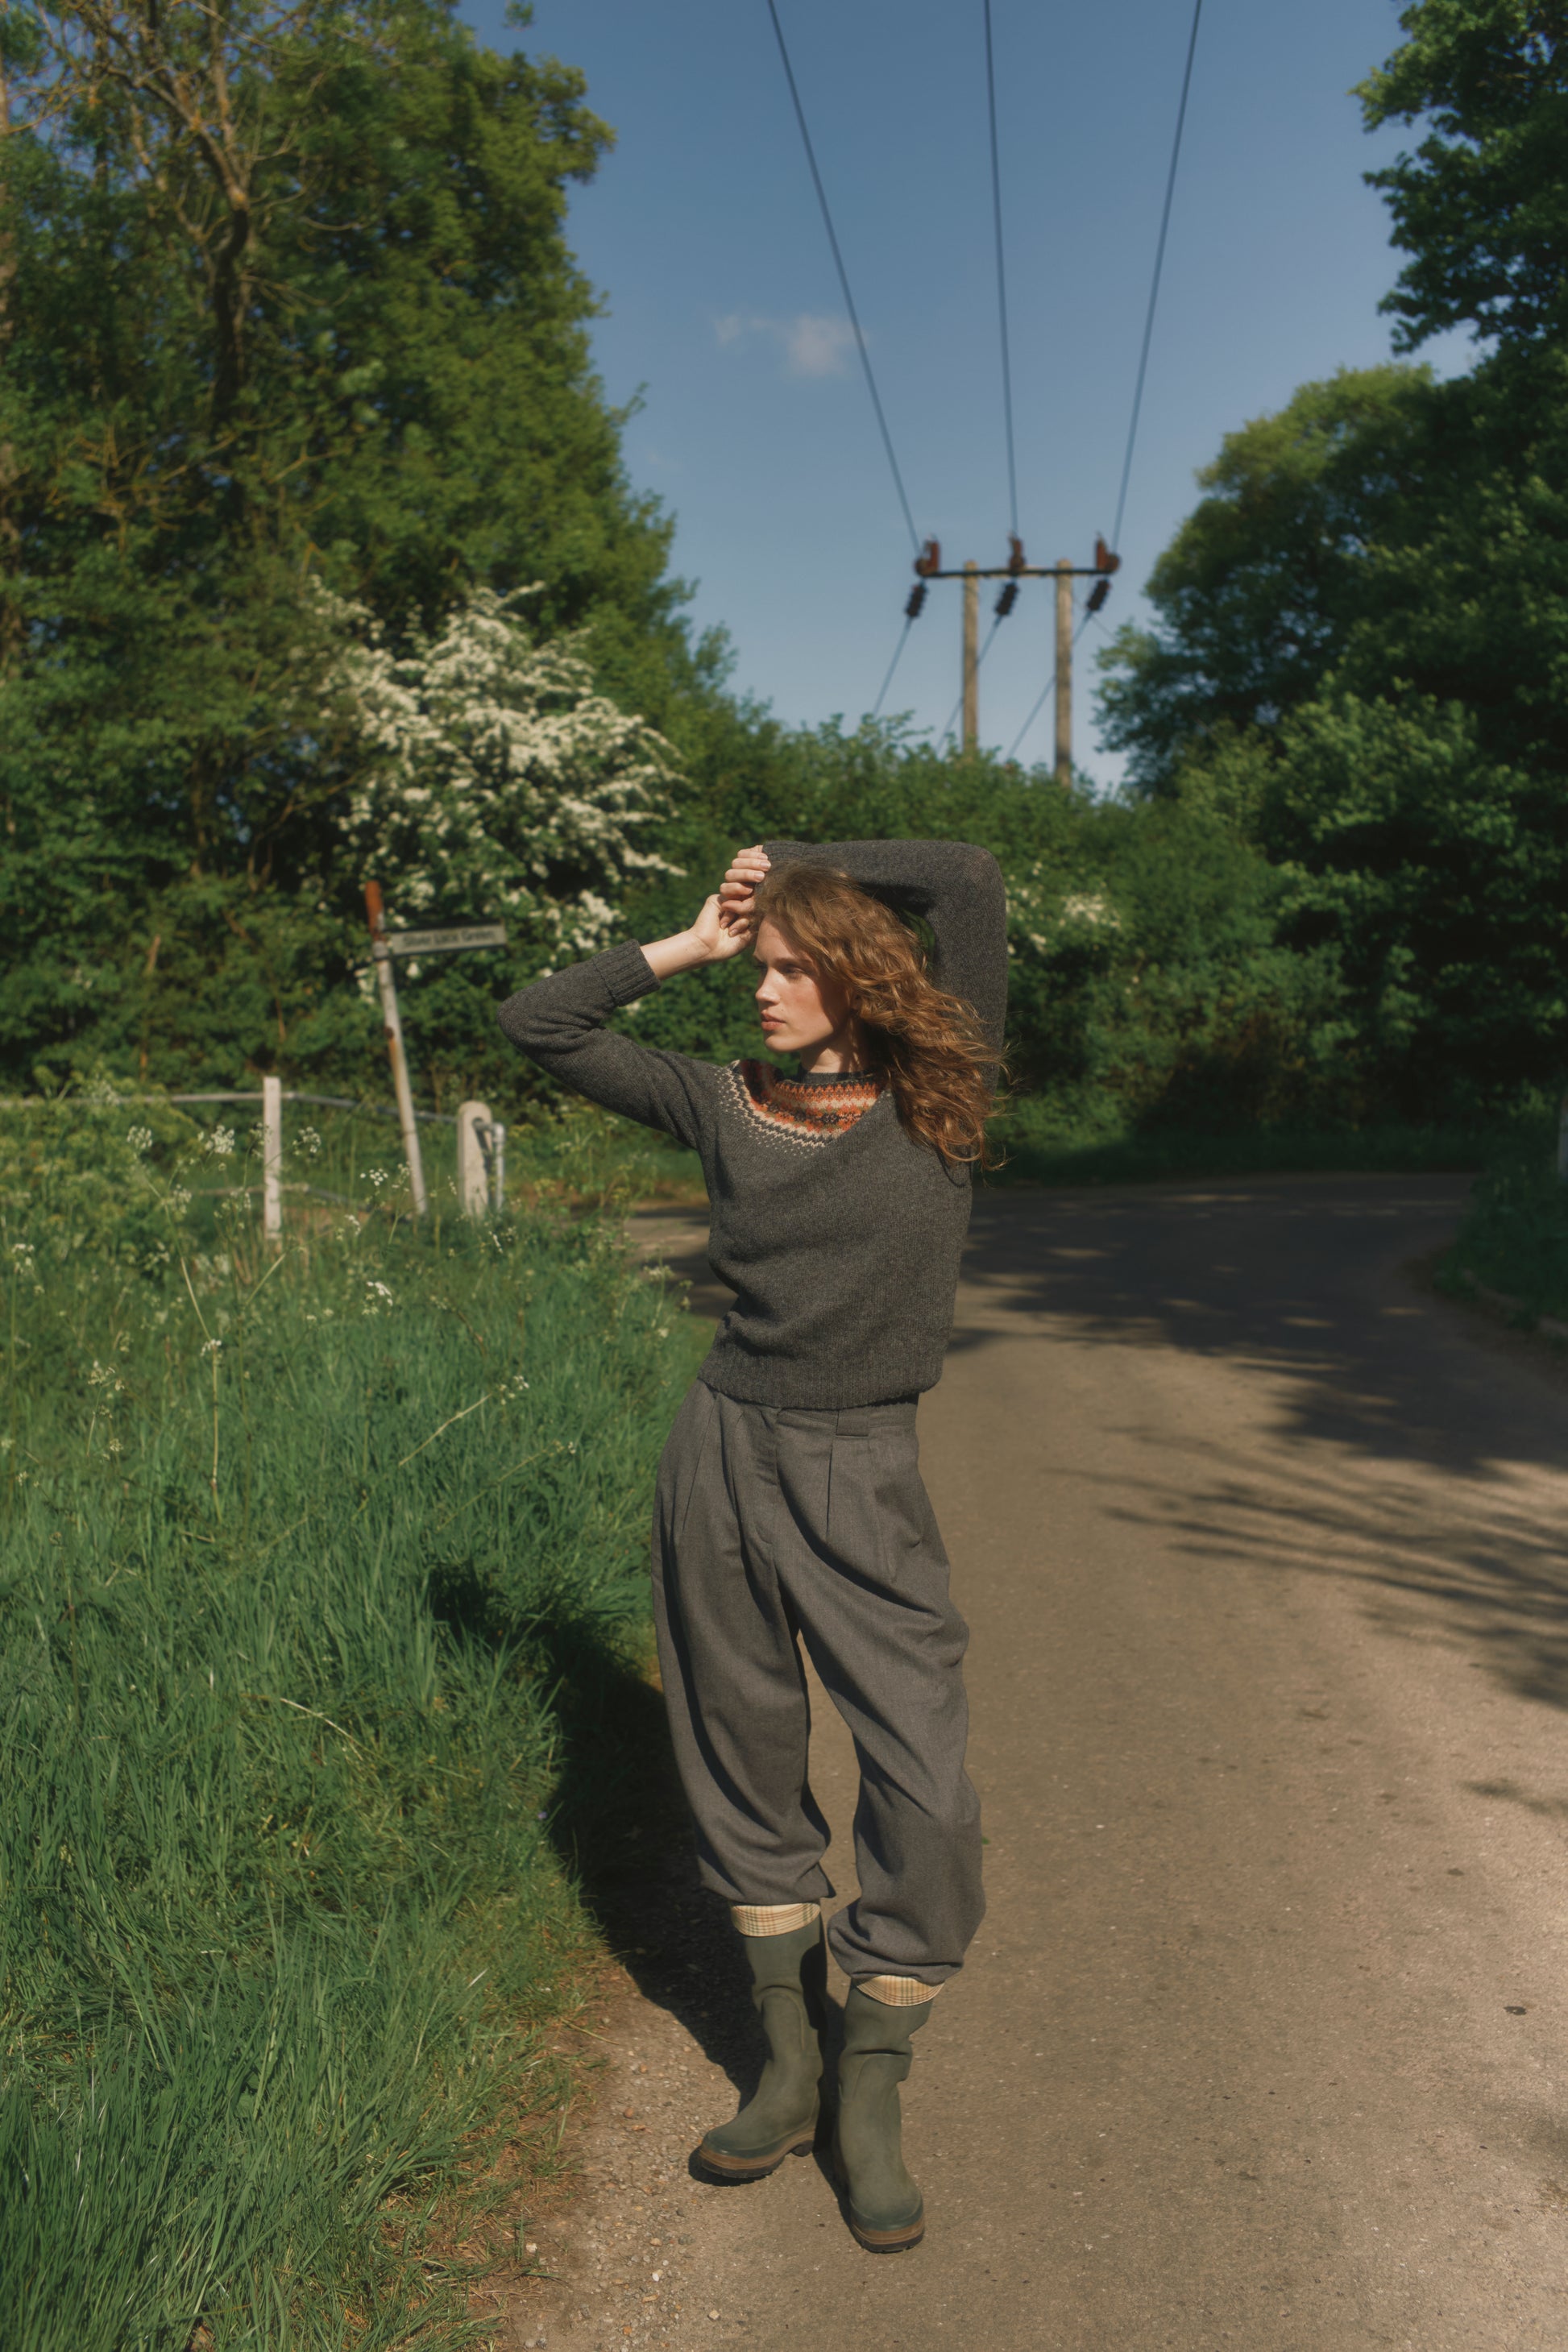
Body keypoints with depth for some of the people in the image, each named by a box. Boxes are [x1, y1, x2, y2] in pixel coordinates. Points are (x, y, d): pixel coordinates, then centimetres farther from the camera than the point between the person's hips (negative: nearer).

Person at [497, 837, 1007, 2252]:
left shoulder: (938, 1101, -2)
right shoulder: (729, 1104, 4)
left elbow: (972, 881, -9)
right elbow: (540, 1023, 9)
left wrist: (793, 862, 0)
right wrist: (689, 945, 7)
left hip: (864, 1483, -2)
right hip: (727, 1457, 3)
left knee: (927, 1802, -5)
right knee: (746, 1770, 13)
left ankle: (870, 2099, 18)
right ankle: (790, 2059, 33)